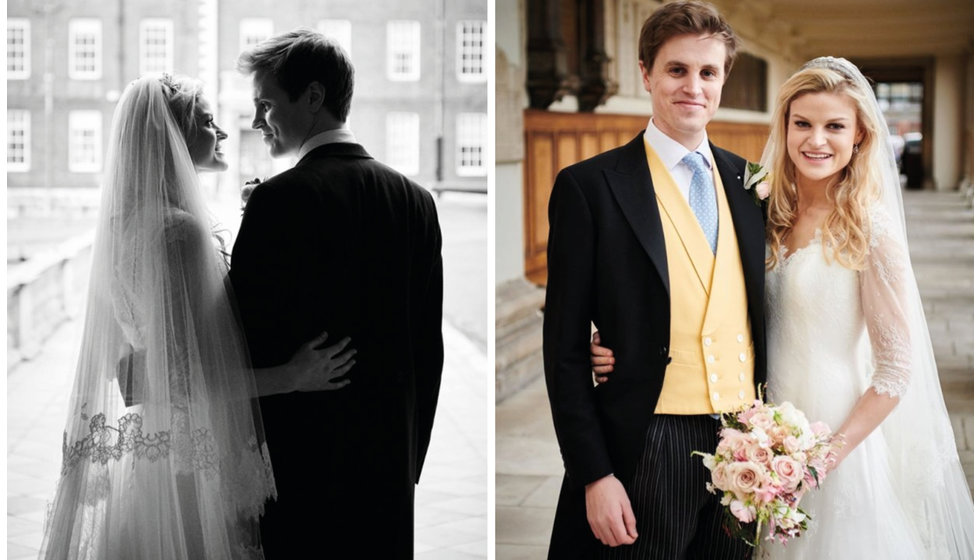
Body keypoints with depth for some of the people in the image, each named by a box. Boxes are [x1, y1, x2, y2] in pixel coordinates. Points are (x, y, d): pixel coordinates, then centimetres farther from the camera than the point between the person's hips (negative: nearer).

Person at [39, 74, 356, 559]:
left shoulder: (132, 222, 9)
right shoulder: (179, 229, -20)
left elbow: (132, 371, 12)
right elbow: (179, 379, -23)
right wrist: (293, 377, -20)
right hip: (195, 465, -9)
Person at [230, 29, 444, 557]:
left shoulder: (281, 199, -13)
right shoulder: (417, 201, 6)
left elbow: (252, 341, -14)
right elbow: (428, 351, 9)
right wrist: (408, 463, 16)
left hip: (297, 473, -6)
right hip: (390, 470, 6)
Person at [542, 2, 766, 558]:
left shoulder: (749, 182, 10)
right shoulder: (589, 186, -4)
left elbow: (762, 316, 15)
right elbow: (566, 346, -6)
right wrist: (593, 475, -11)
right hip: (646, 452, -4)